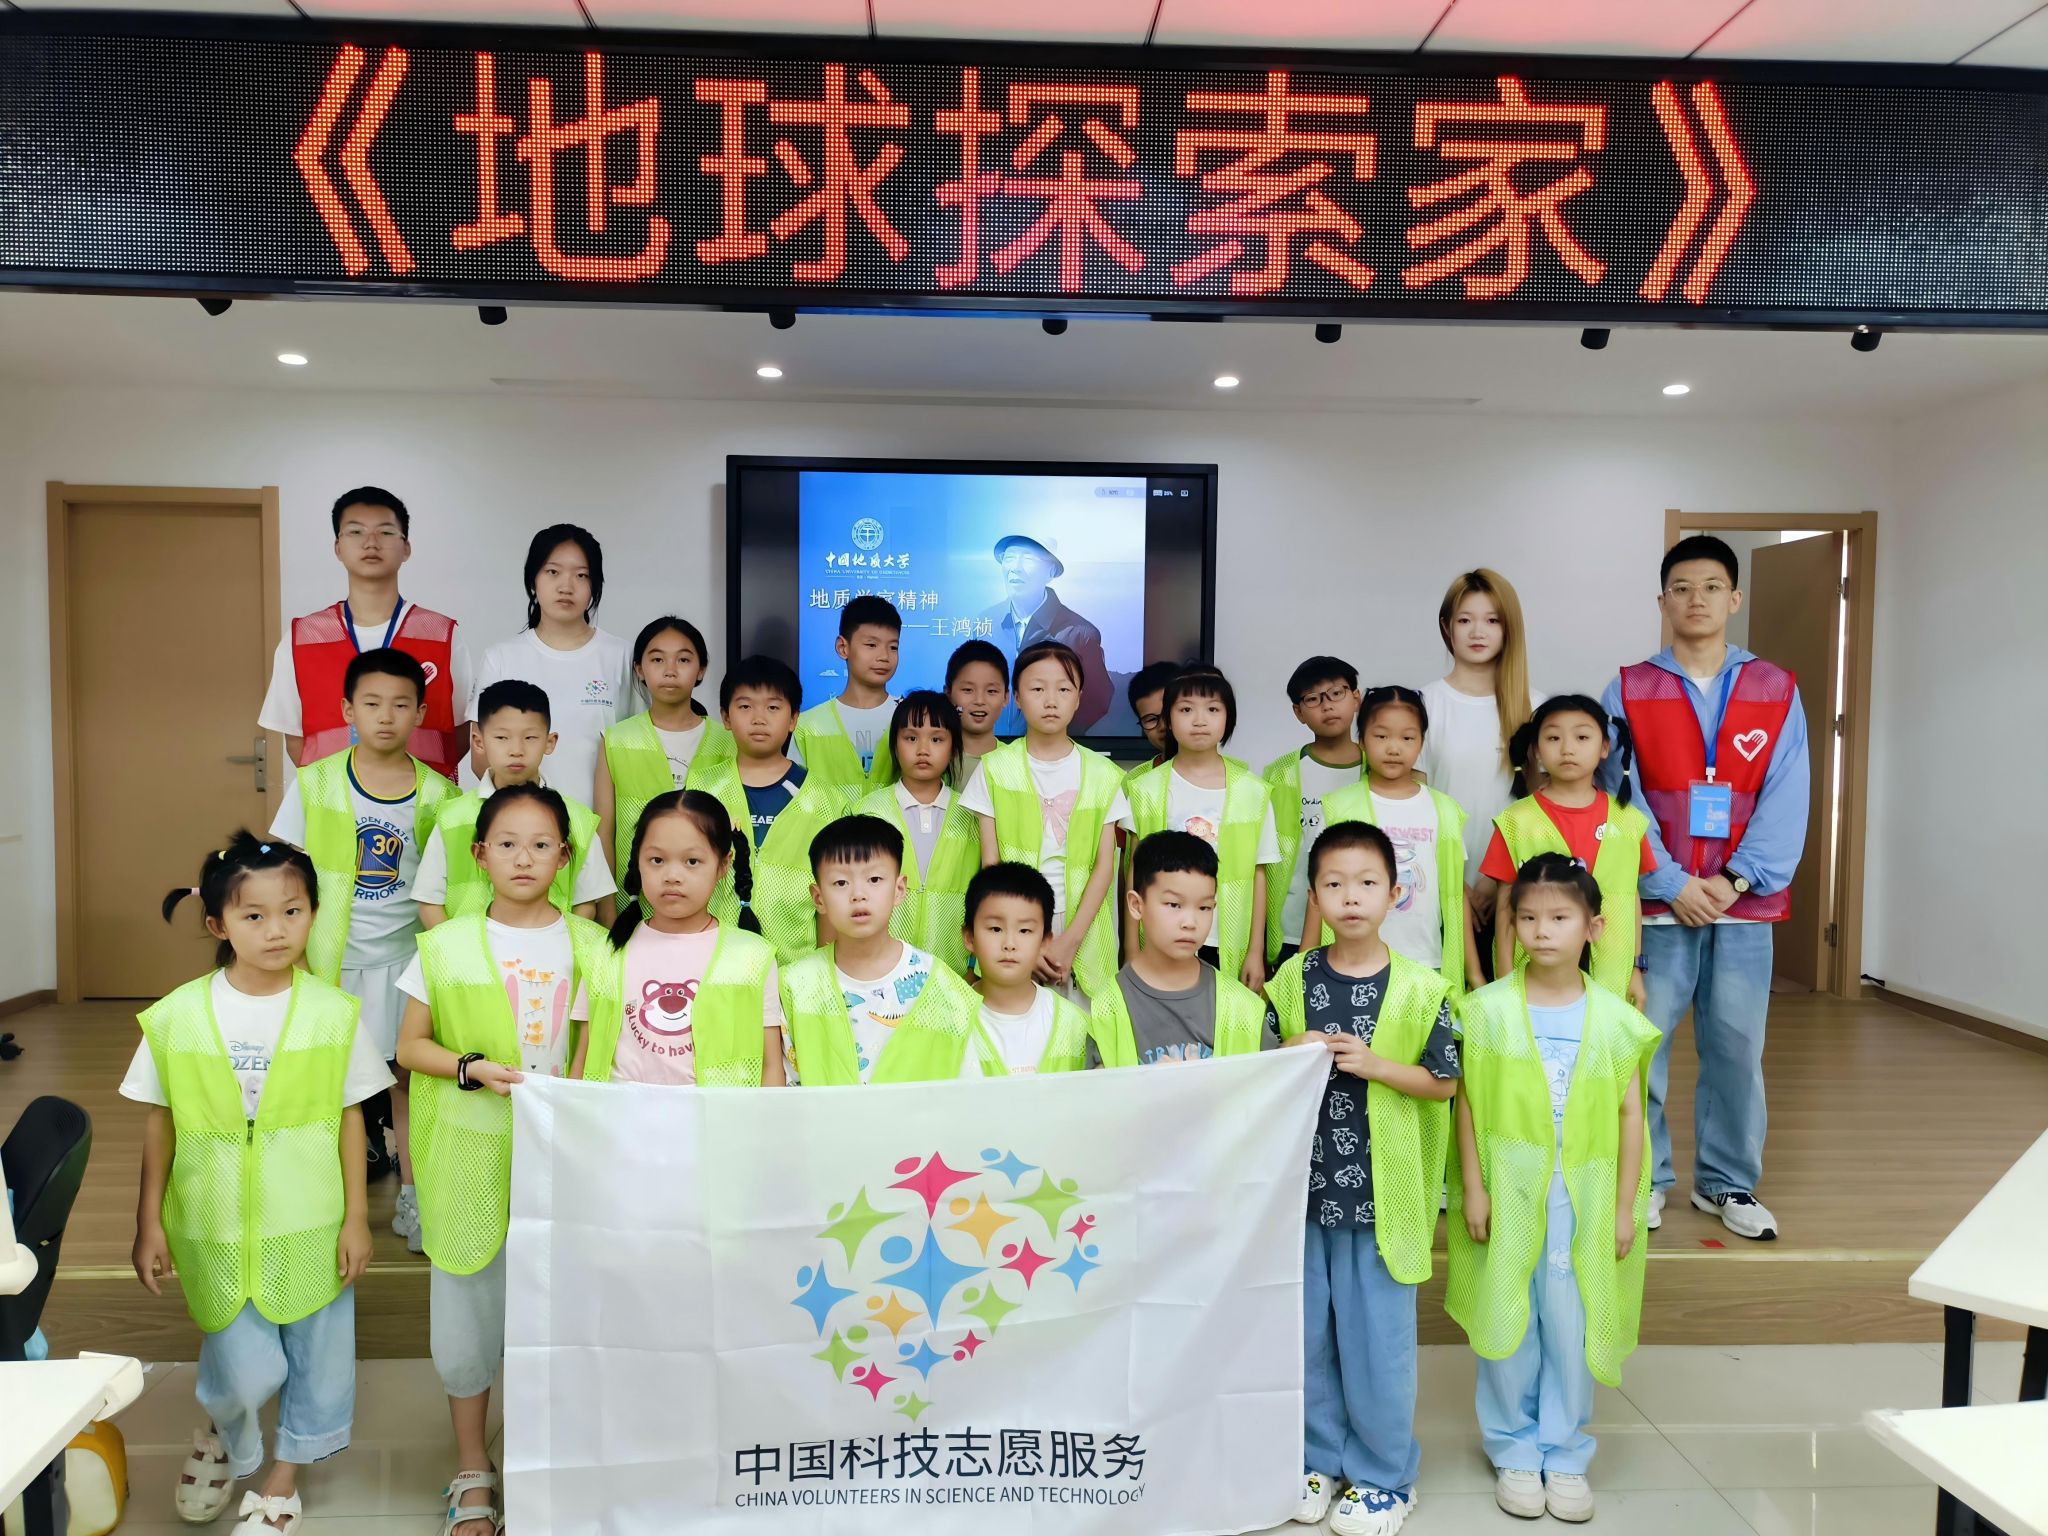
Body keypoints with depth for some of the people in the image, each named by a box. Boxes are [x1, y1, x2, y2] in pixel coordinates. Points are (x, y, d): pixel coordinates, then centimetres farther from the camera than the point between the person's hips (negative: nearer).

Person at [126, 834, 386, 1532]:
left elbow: (350, 1115, -2)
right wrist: (149, 1224, 3)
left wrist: (356, 1217, -1)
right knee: (246, 1371, 2)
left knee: (317, 1360, 12)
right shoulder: (179, 1015, -8)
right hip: (217, 1227, 0)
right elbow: (159, 1122, 1)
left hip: (311, 1224, 1)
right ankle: (222, 1438, 38)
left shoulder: (332, 1012, -8)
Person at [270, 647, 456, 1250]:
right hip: (329, 953, 0)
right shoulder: (315, 783, -4)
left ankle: (411, 1197, 19)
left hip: (402, 955, 1)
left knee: (407, 1073, 6)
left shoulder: (435, 794, -3)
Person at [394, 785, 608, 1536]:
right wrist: (473, 1068, -15)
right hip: (469, 1155, 0)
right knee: (467, 1311, 9)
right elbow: (410, 1046, 3)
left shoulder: (587, 946, -1)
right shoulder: (446, 946, -1)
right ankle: (471, 1473, 30)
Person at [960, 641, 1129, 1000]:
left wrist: (1070, 940, -9)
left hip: (1083, 934, 1)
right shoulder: (996, 768, 1)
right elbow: (991, 863, 0)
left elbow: (1105, 864, 1)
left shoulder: (1102, 774, 4)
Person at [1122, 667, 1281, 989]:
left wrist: (1256, 951, 1)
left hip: (1227, 947, 0)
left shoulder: (1252, 791, 0)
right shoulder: (1147, 788, -1)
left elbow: (1258, 874, 2)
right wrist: (1131, 950, 0)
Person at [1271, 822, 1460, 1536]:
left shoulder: (1418, 989, -8)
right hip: (1303, 1180, 3)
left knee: (1377, 1337, 7)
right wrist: (1294, 1055, -11)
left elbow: (1442, 1083, -4)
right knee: (1307, 1330, 15)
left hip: (1380, 1188, -3)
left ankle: (1383, 1476, 26)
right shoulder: (1293, 981, 1)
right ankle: (1320, 1457, 34)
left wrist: (1371, 1063, -17)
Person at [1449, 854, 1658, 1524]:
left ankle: (1565, 1455, 27)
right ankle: (1515, 1451, 26)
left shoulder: (1615, 1019, -2)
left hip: (1584, 1200, 1)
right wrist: (1472, 1188, -6)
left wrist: (1625, 1206, 1)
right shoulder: (1488, 1010, -5)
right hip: (1508, 1195, -1)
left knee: (1572, 1327, 8)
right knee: (1508, 1325, 8)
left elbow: (1630, 1115, 2)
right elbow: (1467, 1103, -3)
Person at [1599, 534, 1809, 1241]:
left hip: (1745, 903, 2)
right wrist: (1672, 883, -13)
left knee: (1737, 1047, 8)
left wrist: (1739, 878, -12)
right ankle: (1642, 1180, 18)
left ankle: (1727, 1182, 25)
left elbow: (1786, 802, -1)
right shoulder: (1627, 691, 2)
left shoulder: (1778, 691, 6)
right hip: (1656, 902, -1)